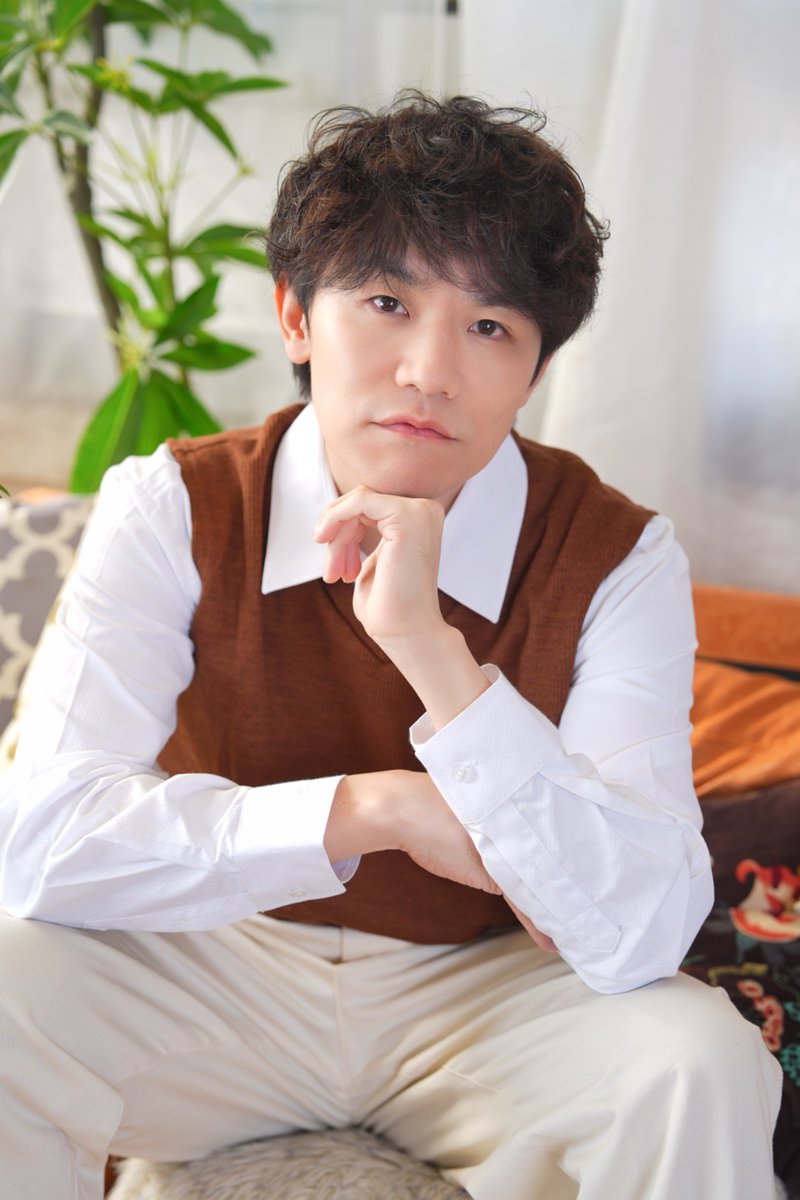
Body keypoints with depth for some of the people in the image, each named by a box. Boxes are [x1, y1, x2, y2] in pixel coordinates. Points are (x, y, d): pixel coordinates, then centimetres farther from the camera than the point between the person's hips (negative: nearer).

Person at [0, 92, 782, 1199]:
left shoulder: (616, 562, -16)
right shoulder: (172, 509, -13)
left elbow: (641, 938, -26)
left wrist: (431, 649, -36)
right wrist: (380, 808, -30)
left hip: (486, 991, 0)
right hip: (217, 975, 1)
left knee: (697, 1061, -29)